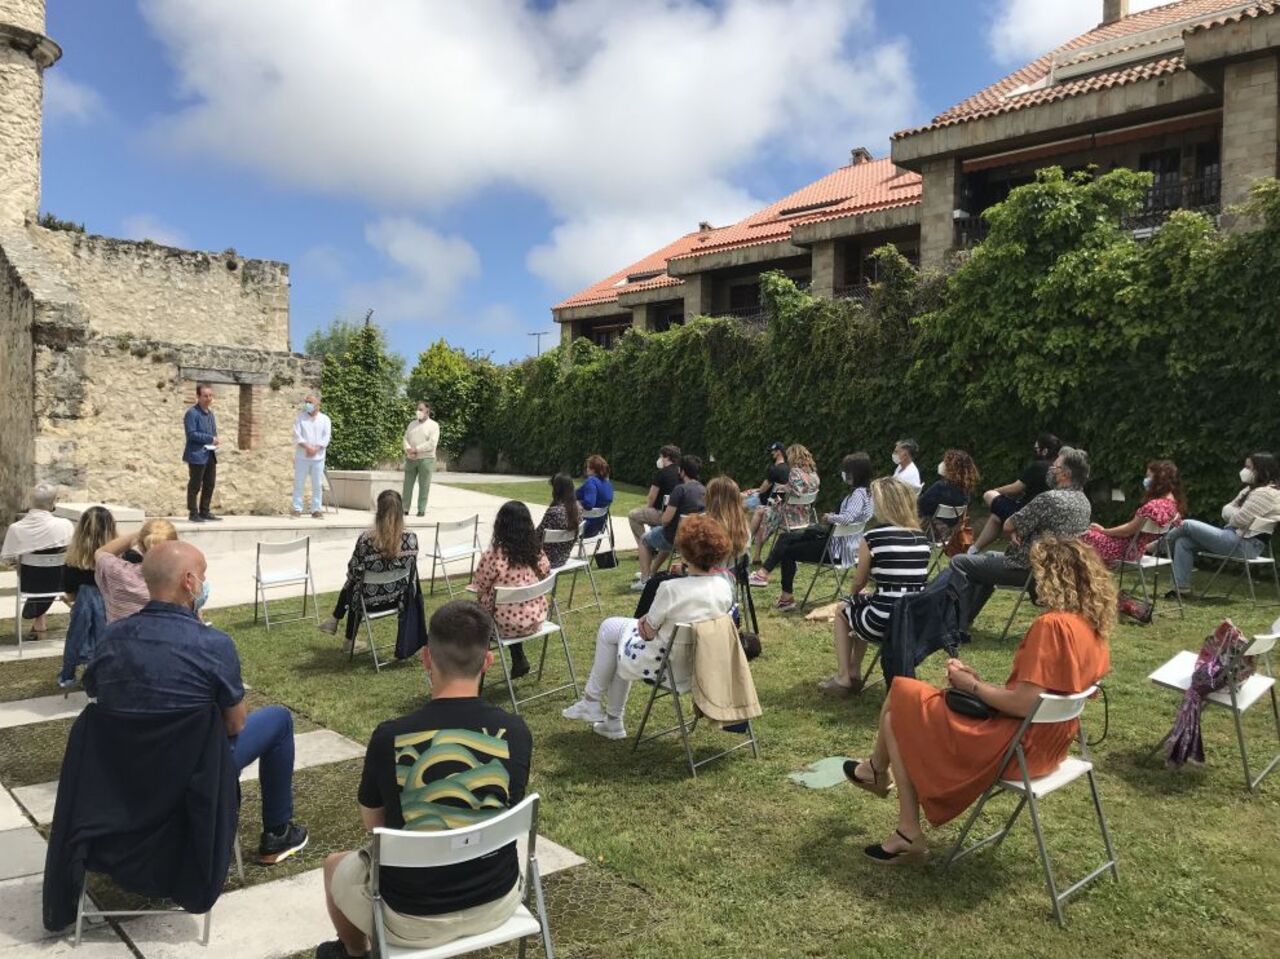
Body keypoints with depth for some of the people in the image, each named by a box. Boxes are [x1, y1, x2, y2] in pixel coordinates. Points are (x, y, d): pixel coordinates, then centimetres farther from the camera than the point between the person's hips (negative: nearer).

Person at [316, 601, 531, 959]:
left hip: (415, 919, -2)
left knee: (335, 866, 28)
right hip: (498, 900, 3)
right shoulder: (516, 732, -16)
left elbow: (373, 822, -2)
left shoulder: (389, 737, -21)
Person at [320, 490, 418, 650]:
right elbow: (410, 568, -1)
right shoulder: (411, 538, -15)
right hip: (396, 598, 3)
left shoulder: (366, 539, -23)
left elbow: (354, 572, -12)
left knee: (350, 586, 32)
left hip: (370, 600, -3)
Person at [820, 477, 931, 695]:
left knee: (843, 609, 26)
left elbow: (858, 583, 6)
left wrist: (853, 595, 31)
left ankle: (843, 679, 22)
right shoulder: (922, 538, 8)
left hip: (884, 624, -6)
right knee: (865, 606, 33)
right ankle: (854, 673, 34)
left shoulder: (872, 537, -7)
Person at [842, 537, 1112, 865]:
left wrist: (971, 685, -10)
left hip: (1015, 747, -9)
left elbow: (1024, 704, -27)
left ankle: (878, 770, 34)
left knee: (900, 697, 2)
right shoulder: (1093, 626, 3)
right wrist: (980, 681, 7)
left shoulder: (1051, 624, -25)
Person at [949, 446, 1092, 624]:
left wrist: (1013, 534, 4)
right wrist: (1018, 532, -3)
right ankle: (966, 618, 37)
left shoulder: (1050, 498, -25)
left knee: (959, 563, -3)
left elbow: (1008, 527, -18)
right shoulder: (1084, 501, 5)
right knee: (989, 557, 33)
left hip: (1028, 569, -10)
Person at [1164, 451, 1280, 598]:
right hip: (1236, 538, 10)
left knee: (1188, 525, -11)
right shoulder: (1251, 489, 18)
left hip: (1245, 544, -10)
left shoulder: (1266, 493, -15)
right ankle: (1182, 587, -4)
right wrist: (1236, 513, -7)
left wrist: (1233, 513, 4)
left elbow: (1238, 520, -18)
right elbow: (1226, 511, 15)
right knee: (1184, 541, -1)